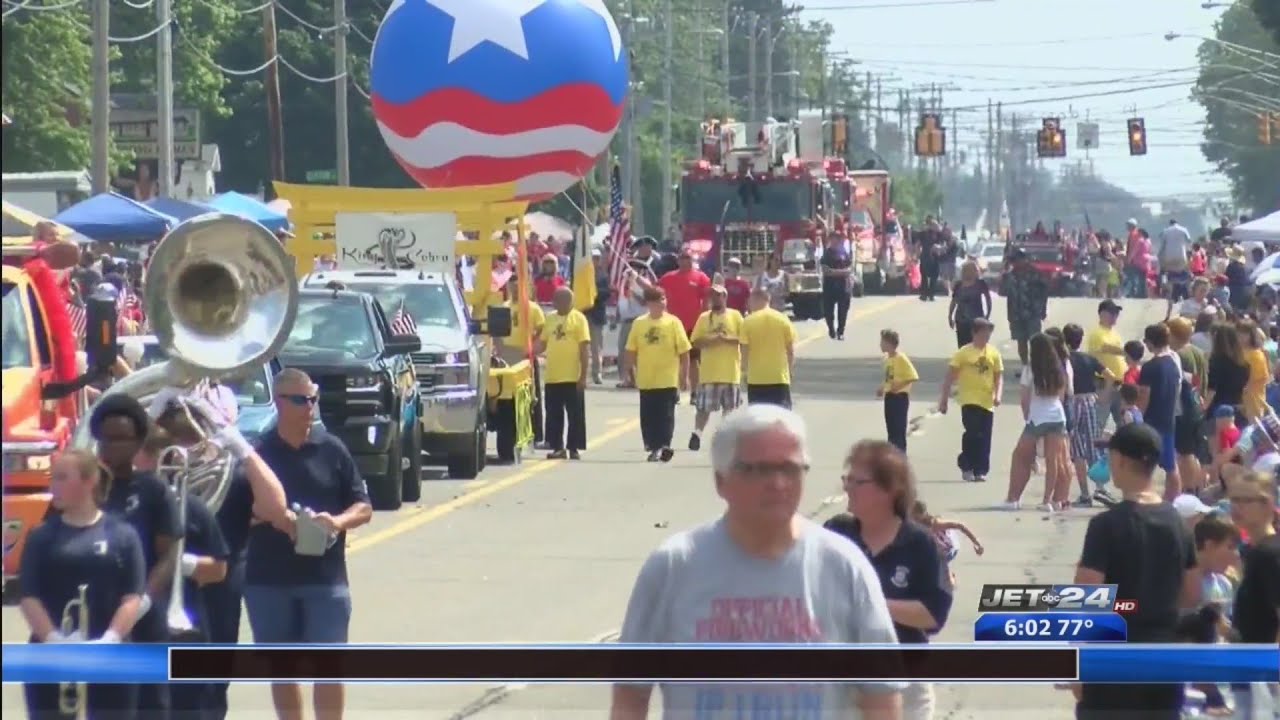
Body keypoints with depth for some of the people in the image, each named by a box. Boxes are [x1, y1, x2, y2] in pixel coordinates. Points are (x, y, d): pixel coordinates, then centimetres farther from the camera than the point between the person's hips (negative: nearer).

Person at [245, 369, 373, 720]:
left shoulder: (332, 450, 3)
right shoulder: (257, 453, 0)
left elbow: (363, 507, 6)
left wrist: (338, 521, -15)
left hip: (326, 578, 0)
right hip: (268, 580, 0)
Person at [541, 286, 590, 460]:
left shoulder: (578, 319, -4)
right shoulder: (550, 319, 11)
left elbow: (585, 348, -7)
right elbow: (543, 343, 18)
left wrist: (583, 375, -12)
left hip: (573, 377, -5)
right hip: (552, 376, 5)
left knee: (575, 414, 0)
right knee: (554, 414, 7)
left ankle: (574, 448, 6)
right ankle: (557, 447, 14)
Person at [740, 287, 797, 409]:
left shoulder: (748, 321, -5)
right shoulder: (783, 320, 0)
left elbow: (745, 350, -5)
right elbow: (791, 351, 2)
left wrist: (745, 370, 8)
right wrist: (789, 369, 15)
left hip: (756, 379, -1)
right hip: (780, 377, 1)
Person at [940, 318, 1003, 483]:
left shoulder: (994, 354, 7)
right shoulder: (964, 353, -3)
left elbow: (999, 376, 12)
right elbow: (950, 376, -1)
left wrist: (997, 395, -5)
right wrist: (944, 399, -3)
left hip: (987, 402, 3)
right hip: (970, 400, -3)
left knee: (984, 438, 4)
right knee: (974, 433, -14)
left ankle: (980, 471, 13)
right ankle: (966, 467, 1)